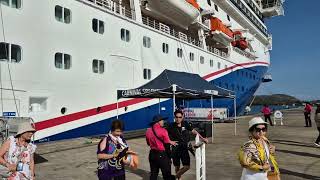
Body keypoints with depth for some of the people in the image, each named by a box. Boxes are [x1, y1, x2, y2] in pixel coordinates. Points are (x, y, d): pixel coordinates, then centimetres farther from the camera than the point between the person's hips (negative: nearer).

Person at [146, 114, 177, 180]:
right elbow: (167, 143, -11)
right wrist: (172, 143, 8)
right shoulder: (163, 130, -18)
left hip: (152, 154, 6)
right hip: (161, 154, -6)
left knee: (153, 174, 18)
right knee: (167, 174, 7)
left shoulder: (148, 131, 1)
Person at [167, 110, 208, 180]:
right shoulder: (171, 126, -9)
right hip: (175, 149, -1)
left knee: (187, 166, -4)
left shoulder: (185, 124, -3)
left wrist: (202, 138, 4)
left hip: (184, 148, 2)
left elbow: (193, 131, 6)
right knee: (177, 167, 11)